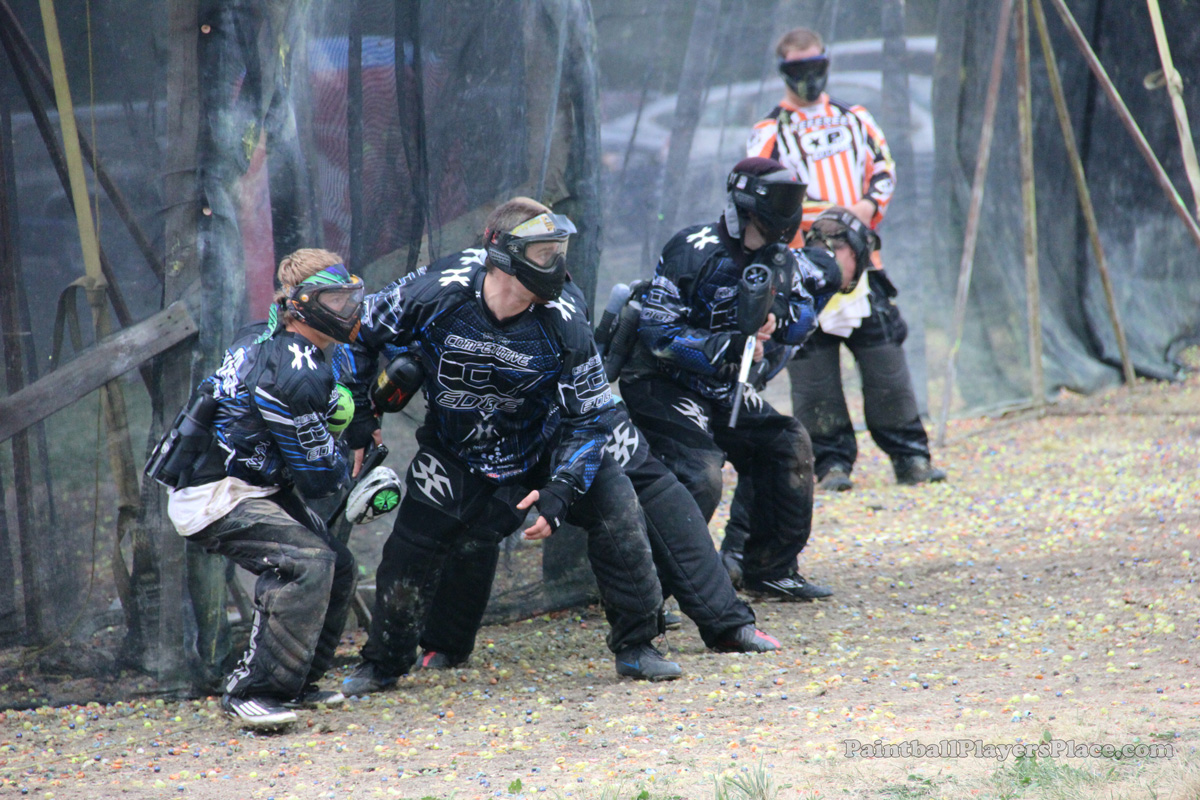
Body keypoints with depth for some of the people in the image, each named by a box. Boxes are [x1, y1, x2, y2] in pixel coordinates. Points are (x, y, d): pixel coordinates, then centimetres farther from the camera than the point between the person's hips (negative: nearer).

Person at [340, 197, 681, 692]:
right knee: (410, 549, -6)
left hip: (544, 444, 1)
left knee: (616, 512, -14)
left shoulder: (563, 324, -24)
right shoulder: (432, 297, -27)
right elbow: (360, 333, -8)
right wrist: (355, 415, -6)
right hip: (453, 454, -1)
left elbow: (589, 417, -15)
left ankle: (636, 647, 0)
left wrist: (560, 489, -26)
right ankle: (382, 663, 19)